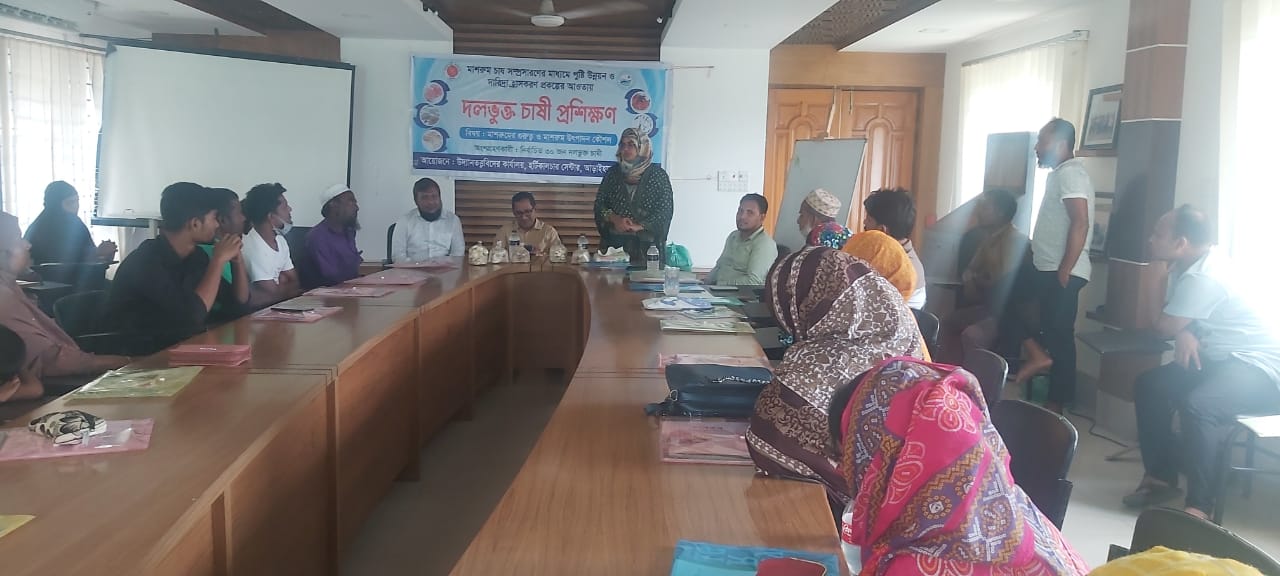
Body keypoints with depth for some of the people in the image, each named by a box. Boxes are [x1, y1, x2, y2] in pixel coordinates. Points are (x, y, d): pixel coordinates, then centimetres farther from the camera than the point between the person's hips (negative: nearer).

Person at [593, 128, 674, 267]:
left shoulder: (658, 175, 1)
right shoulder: (612, 173, 9)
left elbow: (665, 210, -4)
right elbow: (599, 204, 8)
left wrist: (639, 226, -14)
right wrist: (614, 219, -12)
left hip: (646, 244, -2)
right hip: (614, 242, 2)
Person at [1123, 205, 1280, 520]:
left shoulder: (1203, 277, -23)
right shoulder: (1187, 266, 7)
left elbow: (1165, 327, -17)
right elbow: (1176, 324, 11)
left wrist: (1181, 332, 6)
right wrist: (1184, 334, -12)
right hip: (1221, 359, 11)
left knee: (1197, 406, -34)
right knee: (1149, 385, 5)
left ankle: (1199, 505, -27)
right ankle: (1161, 476, 11)